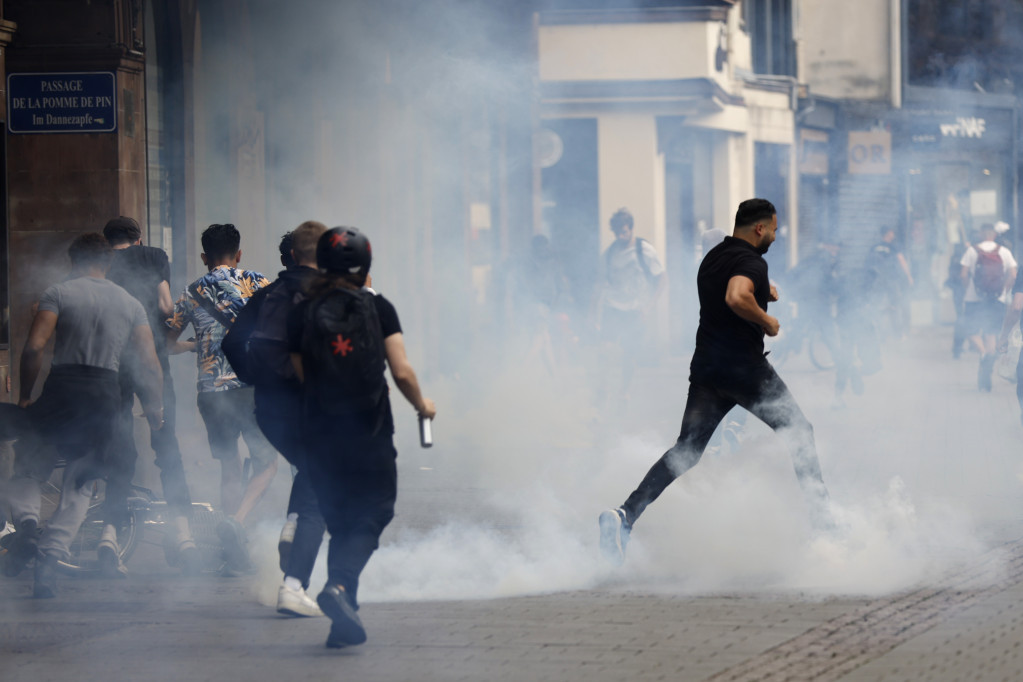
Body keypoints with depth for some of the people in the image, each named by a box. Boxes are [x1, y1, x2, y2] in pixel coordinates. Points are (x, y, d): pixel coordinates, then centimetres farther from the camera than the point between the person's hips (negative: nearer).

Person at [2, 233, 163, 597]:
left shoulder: (58, 293, 3)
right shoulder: (131, 304, 13)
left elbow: (34, 347, -9)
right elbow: (150, 364, 6)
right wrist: (154, 410, 17)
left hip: (60, 389, -2)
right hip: (105, 393, 2)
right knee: (79, 485, 8)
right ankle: (50, 558, -8)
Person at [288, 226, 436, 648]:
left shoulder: (302, 315, 1)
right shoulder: (377, 308, -3)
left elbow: (303, 378, 1)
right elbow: (402, 373, -6)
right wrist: (422, 405, 12)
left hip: (321, 435, 3)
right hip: (370, 434, -2)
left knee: (340, 523, 14)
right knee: (371, 516, 4)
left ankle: (343, 617, 9)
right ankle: (339, 586, -24)